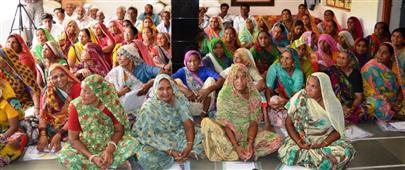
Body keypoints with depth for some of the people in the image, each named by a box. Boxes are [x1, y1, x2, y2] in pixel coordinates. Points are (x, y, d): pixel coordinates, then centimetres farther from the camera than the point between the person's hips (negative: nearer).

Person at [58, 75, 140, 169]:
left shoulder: (111, 103, -18)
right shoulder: (76, 106, -18)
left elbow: (119, 130, -8)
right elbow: (73, 139, -13)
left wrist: (110, 150, -26)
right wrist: (92, 157, -25)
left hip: (110, 144, 1)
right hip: (86, 148, 0)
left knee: (133, 144, -27)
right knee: (63, 156, -28)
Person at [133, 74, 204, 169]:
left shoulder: (179, 99, -12)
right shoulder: (149, 107, -21)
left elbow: (188, 124, -16)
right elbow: (148, 136, -21)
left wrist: (189, 145, -32)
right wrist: (170, 152, -31)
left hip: (179, 135, 3)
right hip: (159, 141, -3)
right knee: (146, 157, -32)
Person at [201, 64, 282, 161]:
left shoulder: (254, 95, -3)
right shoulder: (224, 94, -11)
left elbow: (254, 121, -7)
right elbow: (225, 124, -16)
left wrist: (250, 143, -23)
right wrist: (236, 146, -26)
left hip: (249, 132, 3)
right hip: (228, 134, -3)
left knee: (277, 140, -21)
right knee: (207, 122, -31)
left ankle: (231, 153, -21)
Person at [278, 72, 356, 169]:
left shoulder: (333, 103, -9)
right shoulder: (300, 98, -10)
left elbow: (338, 130, -6)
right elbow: (288, 123, -6)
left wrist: (323, 144, -21)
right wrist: (300, 143, -18)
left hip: (327, 140, 0)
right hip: (303, 139, 0)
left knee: (346, 151, -28)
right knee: (285, 152, -28)